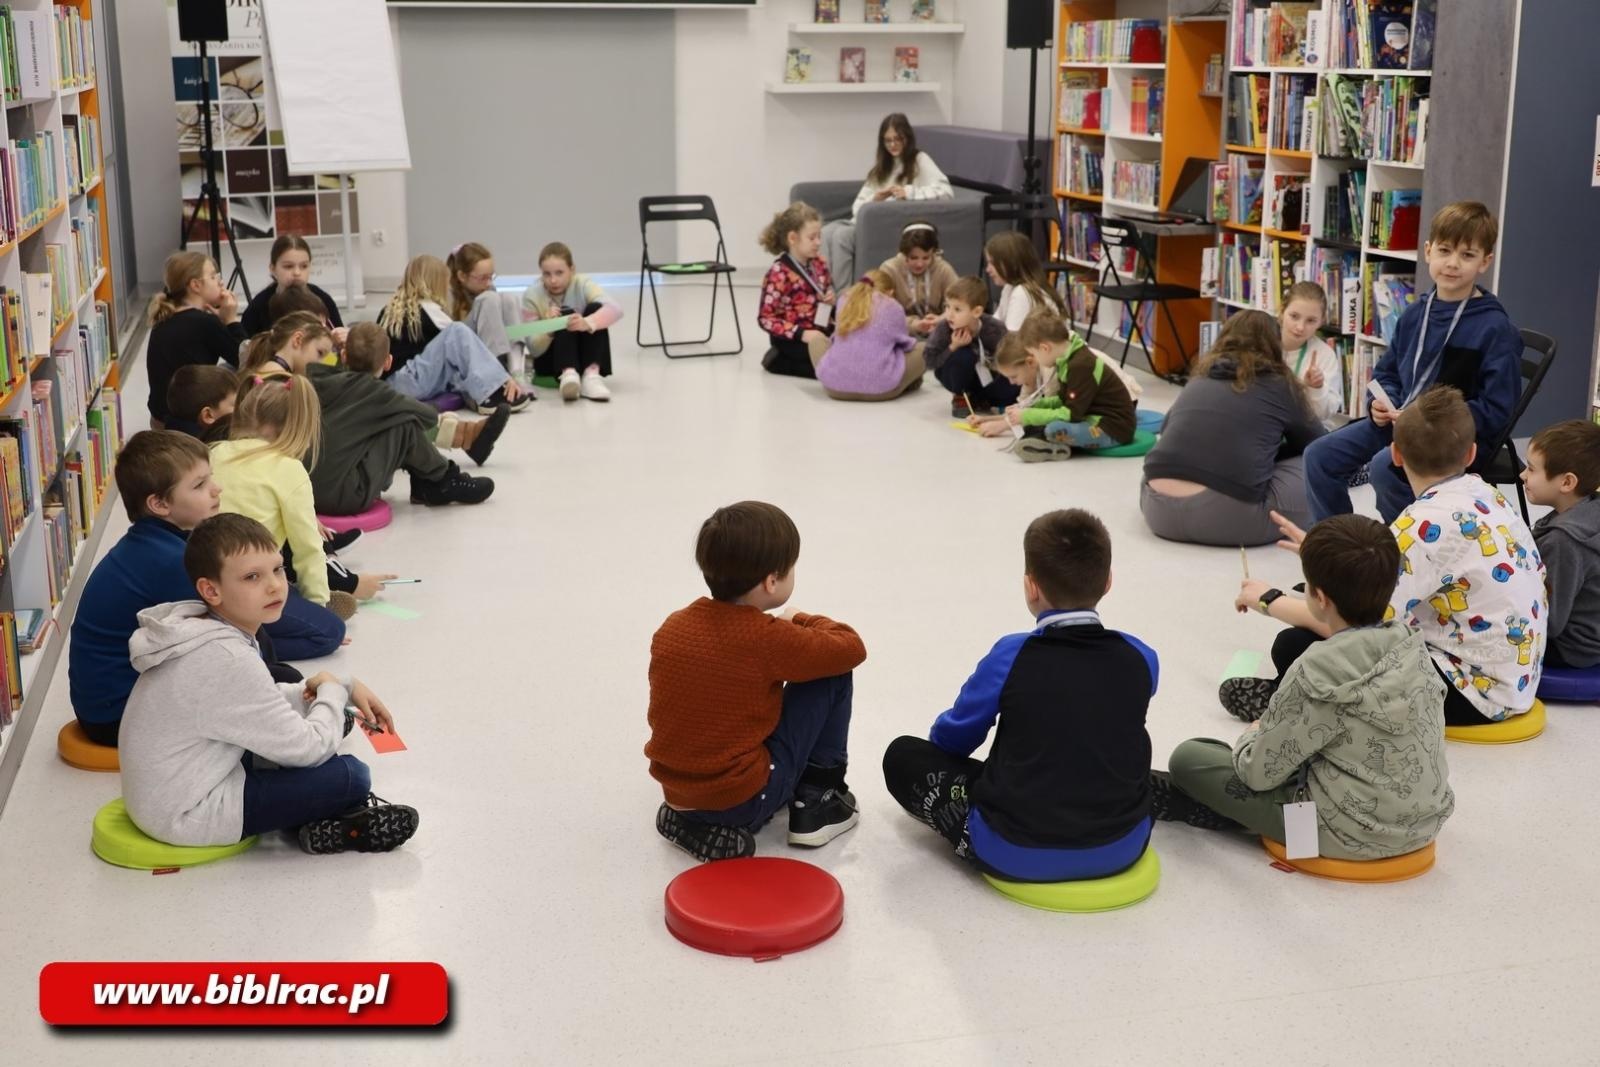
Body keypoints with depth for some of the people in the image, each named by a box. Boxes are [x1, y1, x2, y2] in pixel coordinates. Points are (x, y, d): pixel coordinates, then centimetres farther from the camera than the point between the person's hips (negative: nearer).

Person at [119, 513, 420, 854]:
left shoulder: (209, 633, 3)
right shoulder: (229, 661, -27)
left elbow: (269, 703, 19)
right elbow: (308, 749, -22)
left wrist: (347, 687, 8)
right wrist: (332, 691, -3)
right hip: (186, 815, -10)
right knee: (351, 775, -15)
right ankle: (326, 831, 13)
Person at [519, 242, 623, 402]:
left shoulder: (582, 284, -13)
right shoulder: (532, 296, -12)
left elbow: (616, 309, -33)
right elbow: (534, 350, -14)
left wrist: (587, 323, -52)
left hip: (586, 357, 1)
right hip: (550, 361, -1)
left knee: (595, 309, -25)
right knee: (566, 315, -29)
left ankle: (591, 374, -37)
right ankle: (567, 375, -50)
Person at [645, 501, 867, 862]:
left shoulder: (672, 627, 0)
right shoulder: (769, 639, -17)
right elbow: (852, 648, -4)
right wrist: (802, 622, 14)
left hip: (676, 793, 7)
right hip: (743, 801, -7)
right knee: (834, 674, 3)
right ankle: (818, 800, 12)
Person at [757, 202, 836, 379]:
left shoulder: (820, 265, 7)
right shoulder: (779, 273, -13)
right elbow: (765, 318, -16)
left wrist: (833, 299, 0)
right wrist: (801, 334, -25)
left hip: (823, 332, 7)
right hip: (793, 339, -7)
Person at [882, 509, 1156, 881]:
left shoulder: (1010, 656, -14)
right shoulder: (1141, 659, -6)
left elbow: (952, 738, 2)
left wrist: (944, 738, 27)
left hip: (1018, 855, -2)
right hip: (1122, 849, 2)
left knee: (903, 756, 14)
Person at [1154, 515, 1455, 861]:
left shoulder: (1317, 673, -24)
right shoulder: (1413, 644, -5)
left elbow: (1259, 771, -16)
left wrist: (1254, 736, 9)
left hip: (1350, 832, -7)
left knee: (1188, 758, 3)